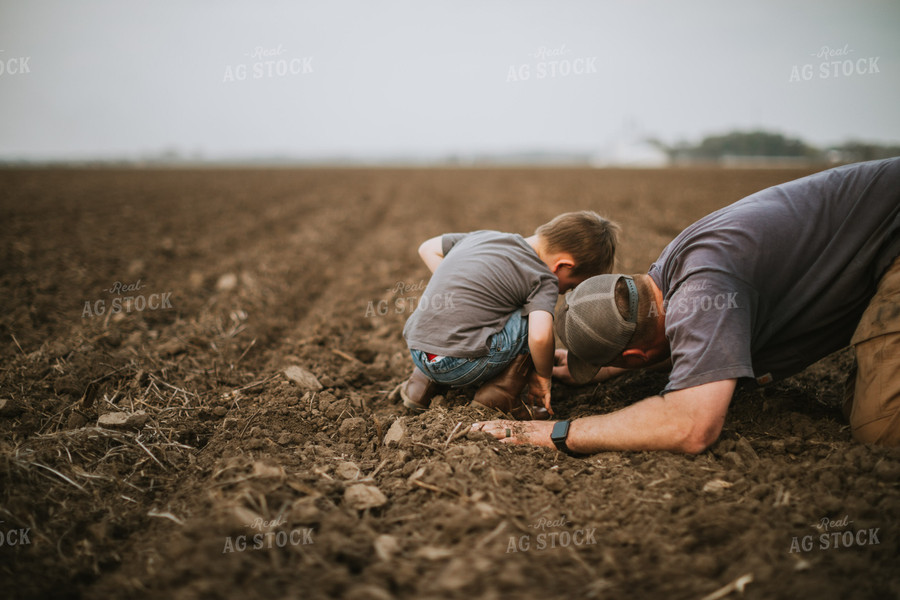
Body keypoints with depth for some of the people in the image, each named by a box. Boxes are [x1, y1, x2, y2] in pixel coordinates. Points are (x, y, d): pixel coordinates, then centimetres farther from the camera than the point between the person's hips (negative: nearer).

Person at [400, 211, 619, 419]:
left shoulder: (484, 235, 14)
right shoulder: (545, 280, -6)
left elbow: (428, 249, 24)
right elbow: (540, 337, -23)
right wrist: (543, 376, -3)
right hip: (458, 365, -7)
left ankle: (423, 384, 23)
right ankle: (499, 396, 1)